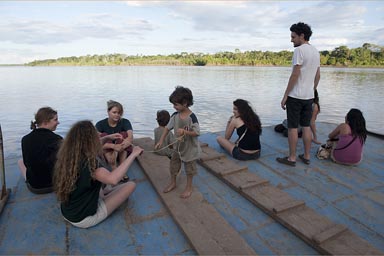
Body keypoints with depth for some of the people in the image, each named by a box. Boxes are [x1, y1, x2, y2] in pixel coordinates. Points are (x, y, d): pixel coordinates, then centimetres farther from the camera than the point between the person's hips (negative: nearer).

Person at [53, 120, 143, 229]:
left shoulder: (66, 158, -7)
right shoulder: (88, 163, -32)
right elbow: (113, 179, -48)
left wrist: (108, 138, 23)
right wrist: (133, 155, -37)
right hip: (84, 219, -7)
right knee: (130, 185, -2)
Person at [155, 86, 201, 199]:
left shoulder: (192, 117, -25)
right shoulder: (175, 115, -8)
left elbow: (197, 132, -24)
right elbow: (167, 128, 0)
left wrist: (184, 131, -35)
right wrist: (161, 141, -1)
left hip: (190, 148, -6)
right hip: (178, 146, 6)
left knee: (189, 168, 12)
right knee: (173, 164, 18)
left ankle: (189, 188, 32)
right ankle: (172, 183, 43)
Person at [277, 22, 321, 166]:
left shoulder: (299, 50, -12)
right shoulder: (316, 52, 14)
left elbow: (295, 75, -17)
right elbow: (318, 76, 16)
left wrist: (285, 96, -13)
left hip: (295, 96, -8)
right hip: (309, 96, 8)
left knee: (292, 127, 0)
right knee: (306, 126, 13)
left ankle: (292, 158, 7)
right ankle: (306, 156, 21)